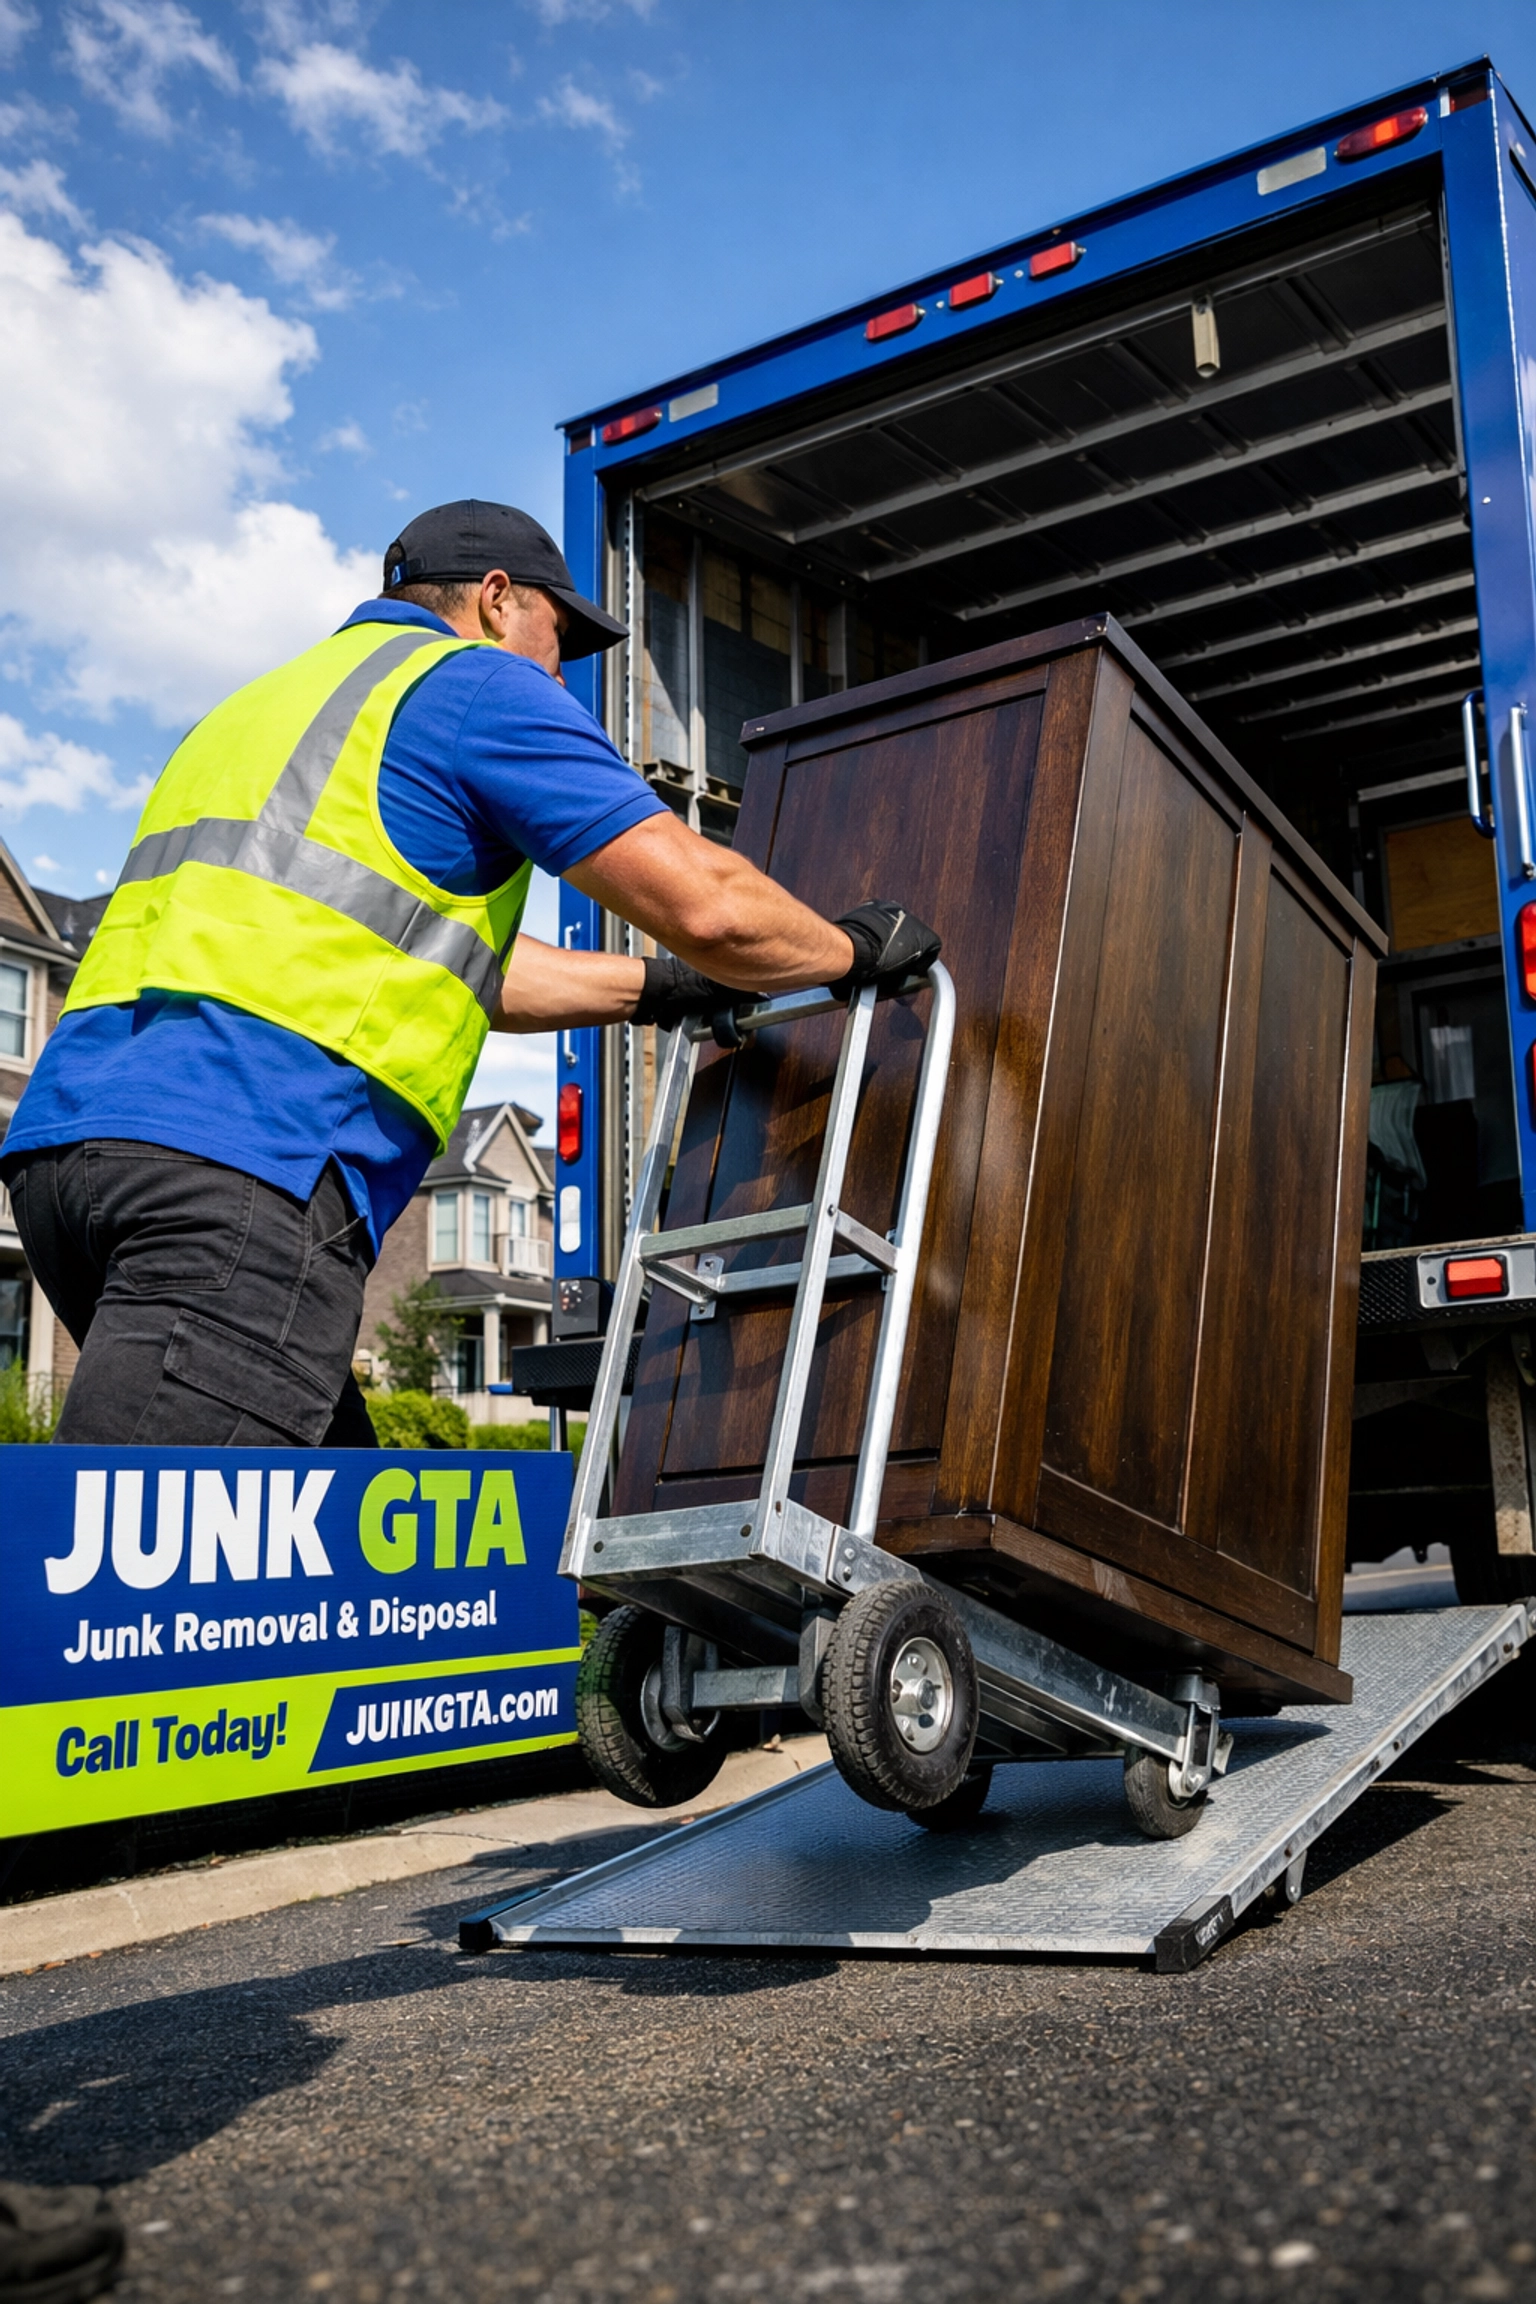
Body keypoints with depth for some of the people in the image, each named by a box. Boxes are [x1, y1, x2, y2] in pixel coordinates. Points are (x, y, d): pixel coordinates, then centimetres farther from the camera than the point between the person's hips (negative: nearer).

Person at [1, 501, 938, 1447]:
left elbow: (450, 955, 38)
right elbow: (711, 906, -2)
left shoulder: (273, 702, 33)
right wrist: (852, 950, 19)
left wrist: (655, 987, 44)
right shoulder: (480, 684, 6)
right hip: (245, 1159, -9)